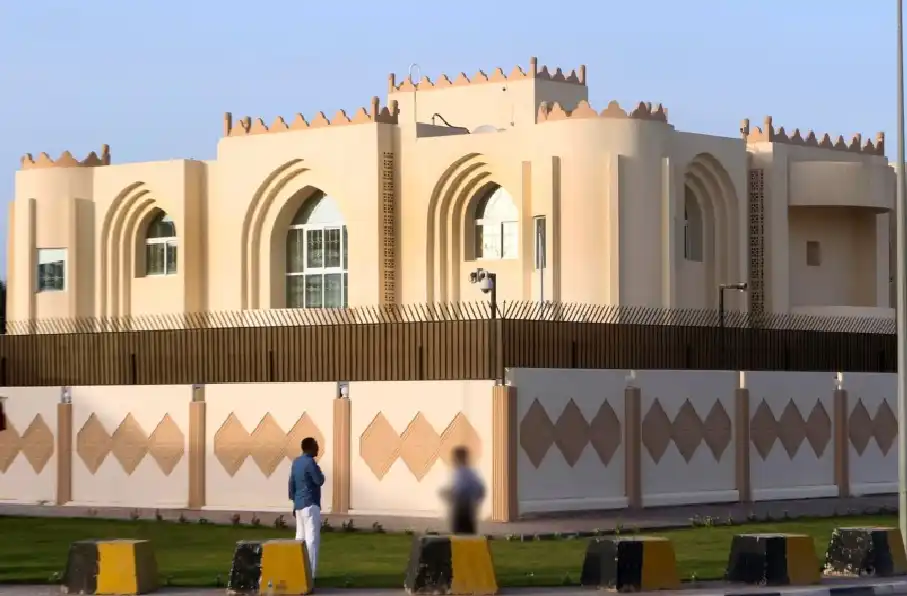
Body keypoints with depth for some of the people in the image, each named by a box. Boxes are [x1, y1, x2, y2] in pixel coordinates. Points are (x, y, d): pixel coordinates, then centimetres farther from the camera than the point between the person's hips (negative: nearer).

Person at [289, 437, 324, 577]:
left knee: (301, 537, 12)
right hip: (310, 504, -9)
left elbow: (292, 484, 16)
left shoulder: (296, 462, 12)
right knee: (312, 539, -8)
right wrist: (319, 470, 6)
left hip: (299, 504, 9)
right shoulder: (310, 463, -15)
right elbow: (319, 481, -14)